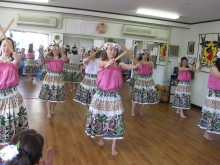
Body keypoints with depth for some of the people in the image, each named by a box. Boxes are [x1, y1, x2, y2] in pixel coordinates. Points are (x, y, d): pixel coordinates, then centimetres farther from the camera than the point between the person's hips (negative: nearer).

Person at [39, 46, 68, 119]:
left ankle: (52, 110, 28)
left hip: (58, 78, 2)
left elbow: (65, 58, -19)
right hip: (49, 77, -2)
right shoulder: (49, 58, 1)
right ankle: (49, 113, 5)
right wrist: (52, 50, -12)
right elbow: (45, 56, -22)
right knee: (48, 96, -2)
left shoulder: (61, 59, 4)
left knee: (56, 96, 10)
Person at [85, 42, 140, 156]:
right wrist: (109, 63, -52)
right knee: (100, 116, 12)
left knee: (115, 118, 1)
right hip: (101, 94, 0)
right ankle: (101, 138, 39)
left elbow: (129, 67, -17)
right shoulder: (101, 62, -4)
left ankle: (113, 147, 12)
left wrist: (136, 66, -40)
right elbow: (104, 64, -28)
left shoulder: (119, 64, 0)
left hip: (113, 95, 1)